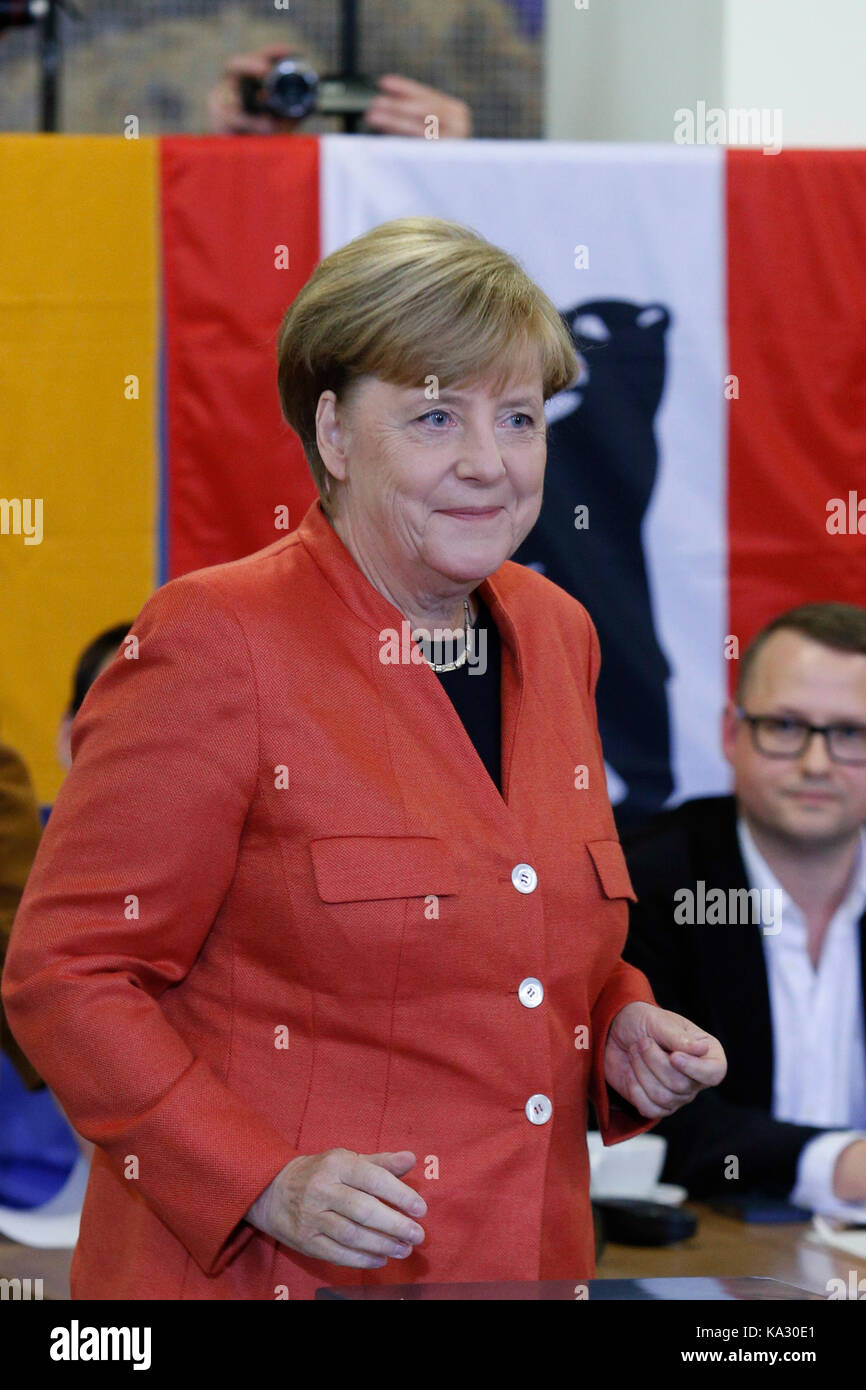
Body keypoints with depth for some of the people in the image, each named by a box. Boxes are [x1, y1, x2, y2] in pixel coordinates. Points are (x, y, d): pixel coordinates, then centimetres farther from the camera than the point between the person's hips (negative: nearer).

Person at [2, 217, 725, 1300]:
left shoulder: (555, 635, 8)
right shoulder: (217, 642, -13)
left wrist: (619, 1023, 1)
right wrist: (265, 1183, -20)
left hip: (529, 1253, 6)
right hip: (258, 1275, -6)